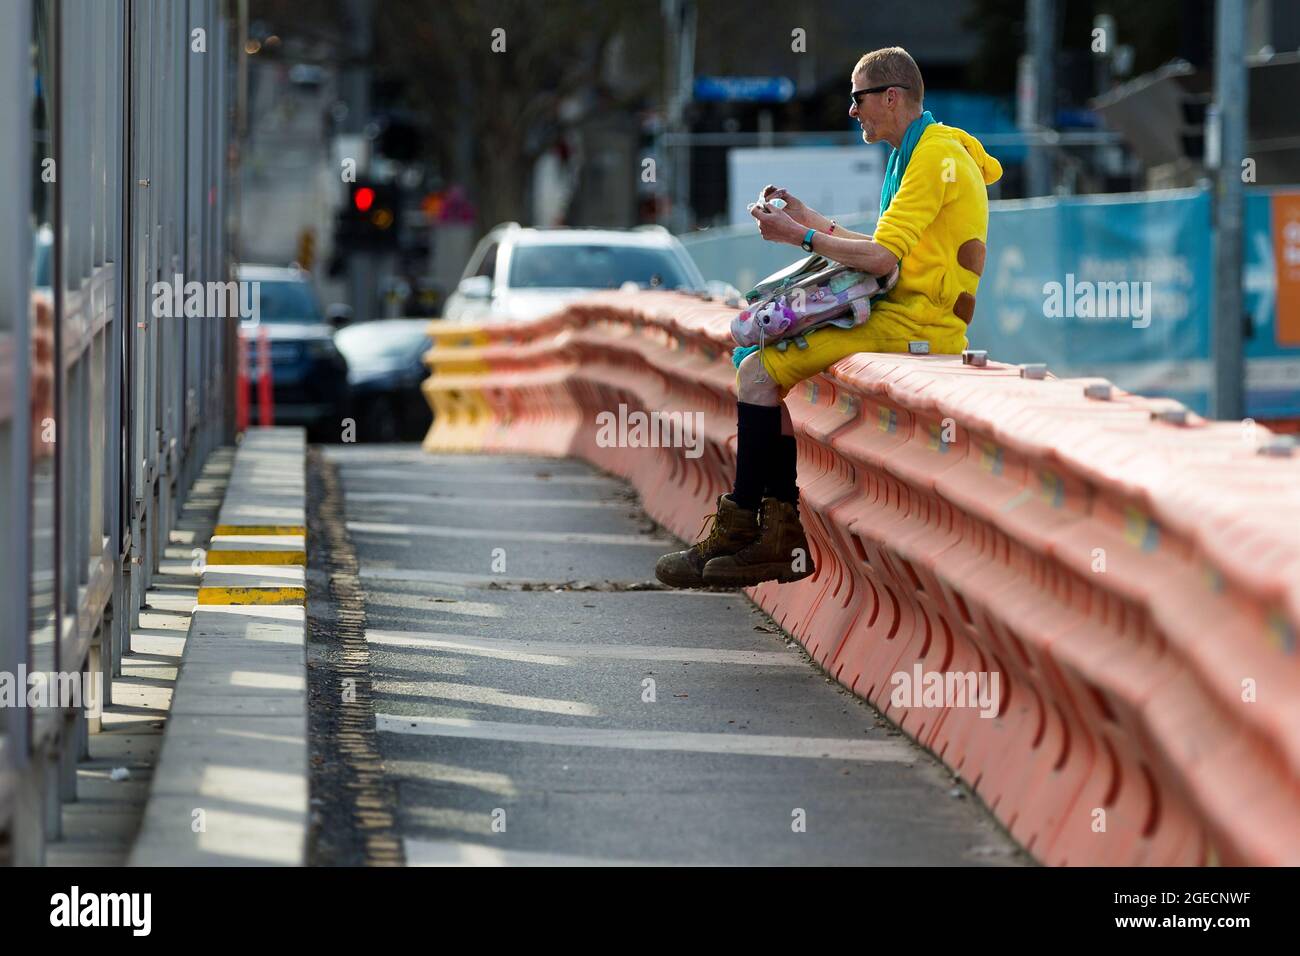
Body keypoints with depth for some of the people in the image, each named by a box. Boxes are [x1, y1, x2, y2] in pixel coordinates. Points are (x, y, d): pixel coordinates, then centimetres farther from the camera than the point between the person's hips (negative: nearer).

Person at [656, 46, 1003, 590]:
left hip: (915, 326, -11)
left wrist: (799, 236, -9)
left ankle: (735, 535, -9)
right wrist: (809, 219, 17)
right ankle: (781, 535, 1)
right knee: (767, 365, 10)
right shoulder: (925, 151, 21)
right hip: (904, 317, 11)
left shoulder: (934, 156, -13)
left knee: (760, 371, -14)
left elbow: (881, 258, -19)